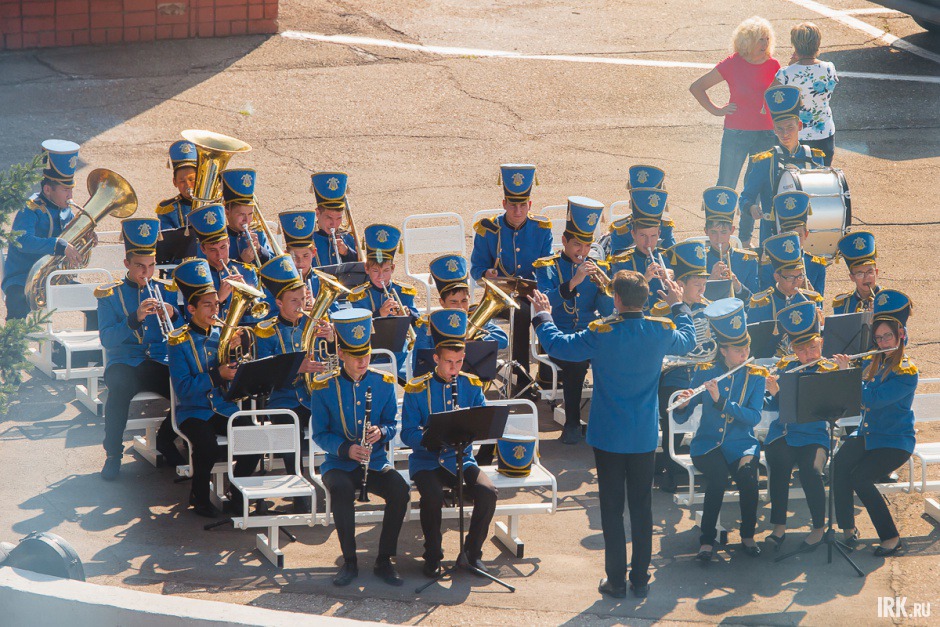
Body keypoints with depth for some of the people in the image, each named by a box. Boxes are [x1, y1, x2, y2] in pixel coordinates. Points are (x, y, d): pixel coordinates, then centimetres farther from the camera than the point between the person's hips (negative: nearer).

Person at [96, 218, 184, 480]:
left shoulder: (166, 290, 13)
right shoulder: (110, 295, 5)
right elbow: (107, 338, -7)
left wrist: (173, 317, -12)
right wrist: (135, 318, -21)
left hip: (160, 364, 3)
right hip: (124, 362, -3)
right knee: (120, 387, -38)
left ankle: (166, 440, 3)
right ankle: (113, 454, -21)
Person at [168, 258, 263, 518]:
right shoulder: (180, 341, -6)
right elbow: (183, 389, -15)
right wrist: (217, 375, -24)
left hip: (225, 407, 4)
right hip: (194, 412, -4)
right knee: (209, 448, -32)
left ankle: (237, 494, -1)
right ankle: (199, 496, -3)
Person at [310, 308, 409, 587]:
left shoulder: (383, 383, 3)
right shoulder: (324, 388, -4)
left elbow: (392, 425, 10)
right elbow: (320, 434, -1)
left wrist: (381, 432, -15)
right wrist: (346, 449, -19)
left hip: (375, 461, 2)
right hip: (339, 464, -2)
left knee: (400, 489, -28)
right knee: (341, 489, -36)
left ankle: (384, 561, -14)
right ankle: (349, 562, -21)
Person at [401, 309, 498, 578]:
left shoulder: (471, 386, 6)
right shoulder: (417, 389, -3)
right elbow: (408, 434, -9)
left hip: (460, 458, 3)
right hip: (427, 461, -3)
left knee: (487, 493, -25)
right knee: (433, 496, -33)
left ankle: (472, 552, -5)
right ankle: (433, 556, -11)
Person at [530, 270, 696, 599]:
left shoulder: (602, 333, -19)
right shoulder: (662, 331, -7)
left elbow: (557, 345, -7)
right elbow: (688, 340, 16)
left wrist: (542, 316, 11)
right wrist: (679, 306, 32)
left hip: (608, 437, -3)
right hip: (645, 437, 3)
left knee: (612, 509, 6)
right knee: (642, 509, 11)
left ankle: (616, 580, 9)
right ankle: (640, 579, 16)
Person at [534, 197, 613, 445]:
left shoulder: (598, 268, 15)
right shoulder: (547, 268, 6)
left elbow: (608, 312, 8)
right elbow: (545, 301, -13)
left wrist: (602, 286, -10)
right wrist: (573, 282, -24)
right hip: (559, 338, -3)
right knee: (576, 360, -34)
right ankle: (572, 423, -20)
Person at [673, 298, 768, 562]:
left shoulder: (755, 376, 1)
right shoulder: (705, 372, 0)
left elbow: (753, 417, -13)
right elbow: (681, 418, -1)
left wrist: (720, 400, -25)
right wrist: (682, 405, -25)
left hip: (741, 443, 0)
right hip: (708, 443, 0)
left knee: (747, 472, -32)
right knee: (719, 475, -33)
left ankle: (748, 535, -12)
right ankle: (707, 539, -20)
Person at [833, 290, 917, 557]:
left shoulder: (906, 371, -13)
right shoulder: (875, 363, 11)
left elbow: (872, 398, -24)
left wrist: (847, 372, -19)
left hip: (895, 442, -7)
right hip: (866, 434, 7)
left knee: (860, 477, -25)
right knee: (840, 464, -19)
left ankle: (891, 538, -14)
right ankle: (848, 529, -10)